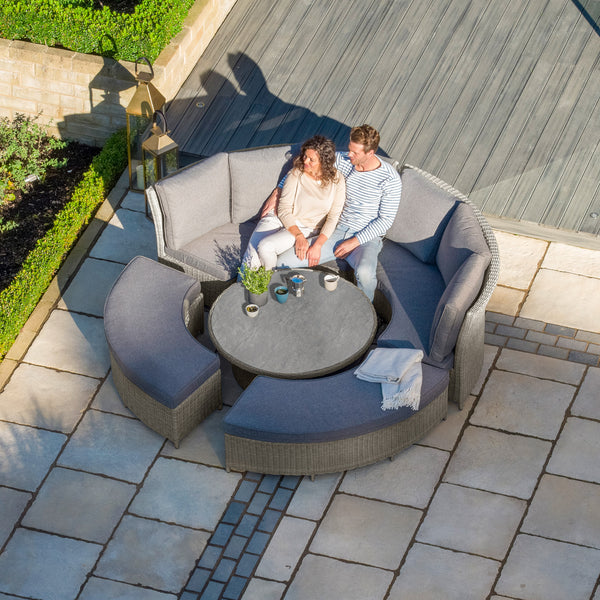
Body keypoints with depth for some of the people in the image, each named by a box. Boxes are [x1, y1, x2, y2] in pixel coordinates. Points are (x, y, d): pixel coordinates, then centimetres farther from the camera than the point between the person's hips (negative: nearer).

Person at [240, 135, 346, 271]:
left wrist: (317, 245, -20)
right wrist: (298, 236, -22)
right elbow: (284, 210, -8)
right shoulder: (296, 174, -9)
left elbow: (333, 217, -7)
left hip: (308, 229, -1)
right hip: (281, 218, 1)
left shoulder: (337, 181, -8)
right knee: (252, 256, -24)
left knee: (265, 246, -28)